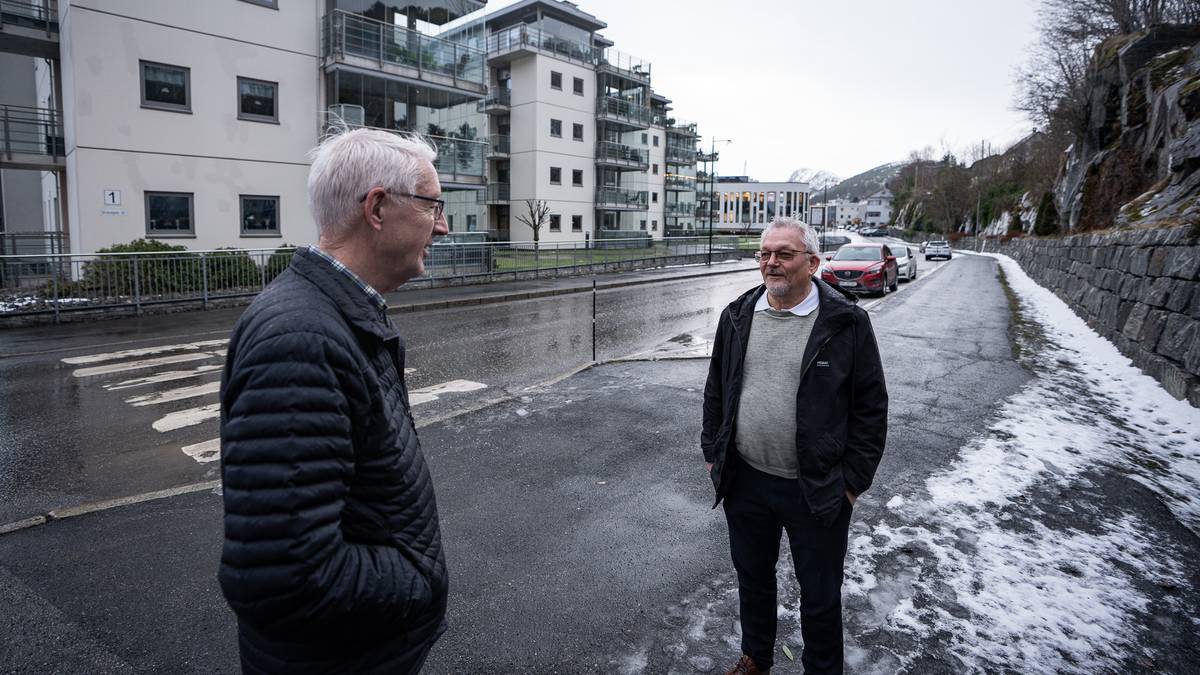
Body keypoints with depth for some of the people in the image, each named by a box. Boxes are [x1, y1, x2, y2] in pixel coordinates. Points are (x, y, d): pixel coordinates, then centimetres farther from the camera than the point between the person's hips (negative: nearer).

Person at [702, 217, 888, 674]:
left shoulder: (845, 323, -11)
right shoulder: (738, 315, 2)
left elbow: (870, 408, -7)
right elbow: (716, 390, 10)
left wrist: (853, 480, -8)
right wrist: (712, 453, 9)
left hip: (817, 490, -4)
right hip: (745, 481, 4)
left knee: (819, 593, 15)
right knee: (752, 578, 22)